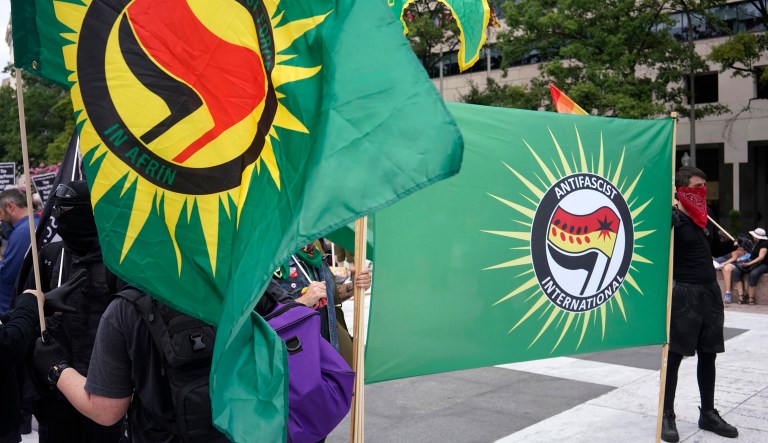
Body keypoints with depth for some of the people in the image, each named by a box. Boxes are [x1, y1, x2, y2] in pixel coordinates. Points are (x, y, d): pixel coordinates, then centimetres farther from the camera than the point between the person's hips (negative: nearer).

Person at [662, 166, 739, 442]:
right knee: (674, 355, -1)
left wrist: (736, 244, 12)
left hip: (711, 291, 8)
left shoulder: (705, 219, 13)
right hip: (684, 294, -8)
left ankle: (708, 414, 26)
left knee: (708, 355, 14)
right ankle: (667, 416, 10)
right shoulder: (673, 218, -11)